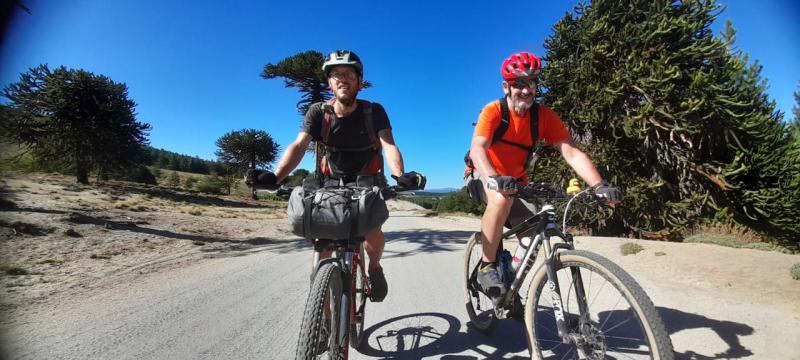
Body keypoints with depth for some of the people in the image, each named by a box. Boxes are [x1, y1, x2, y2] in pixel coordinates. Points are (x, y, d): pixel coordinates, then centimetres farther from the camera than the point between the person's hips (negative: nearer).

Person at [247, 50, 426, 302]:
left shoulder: (373, 111, -13)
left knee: (372, 233, -22)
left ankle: (374, 268, 11)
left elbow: (389, 144, -27)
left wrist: (399, 175, -48)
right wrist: (274, 177, -41)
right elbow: (299, 145, -22)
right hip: (332, 183, 2)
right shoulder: (318, 112, -10)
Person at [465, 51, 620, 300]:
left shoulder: (544, 116, -10)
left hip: (516, 182, 5)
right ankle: (487, 267, -21)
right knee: (501, 199, -38)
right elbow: (477, 148, -34)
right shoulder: (493, 111, -20)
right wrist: (494, 178, -54)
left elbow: (571, 152, -19)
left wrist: (599, 185, -35)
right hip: (483, 177, -4)